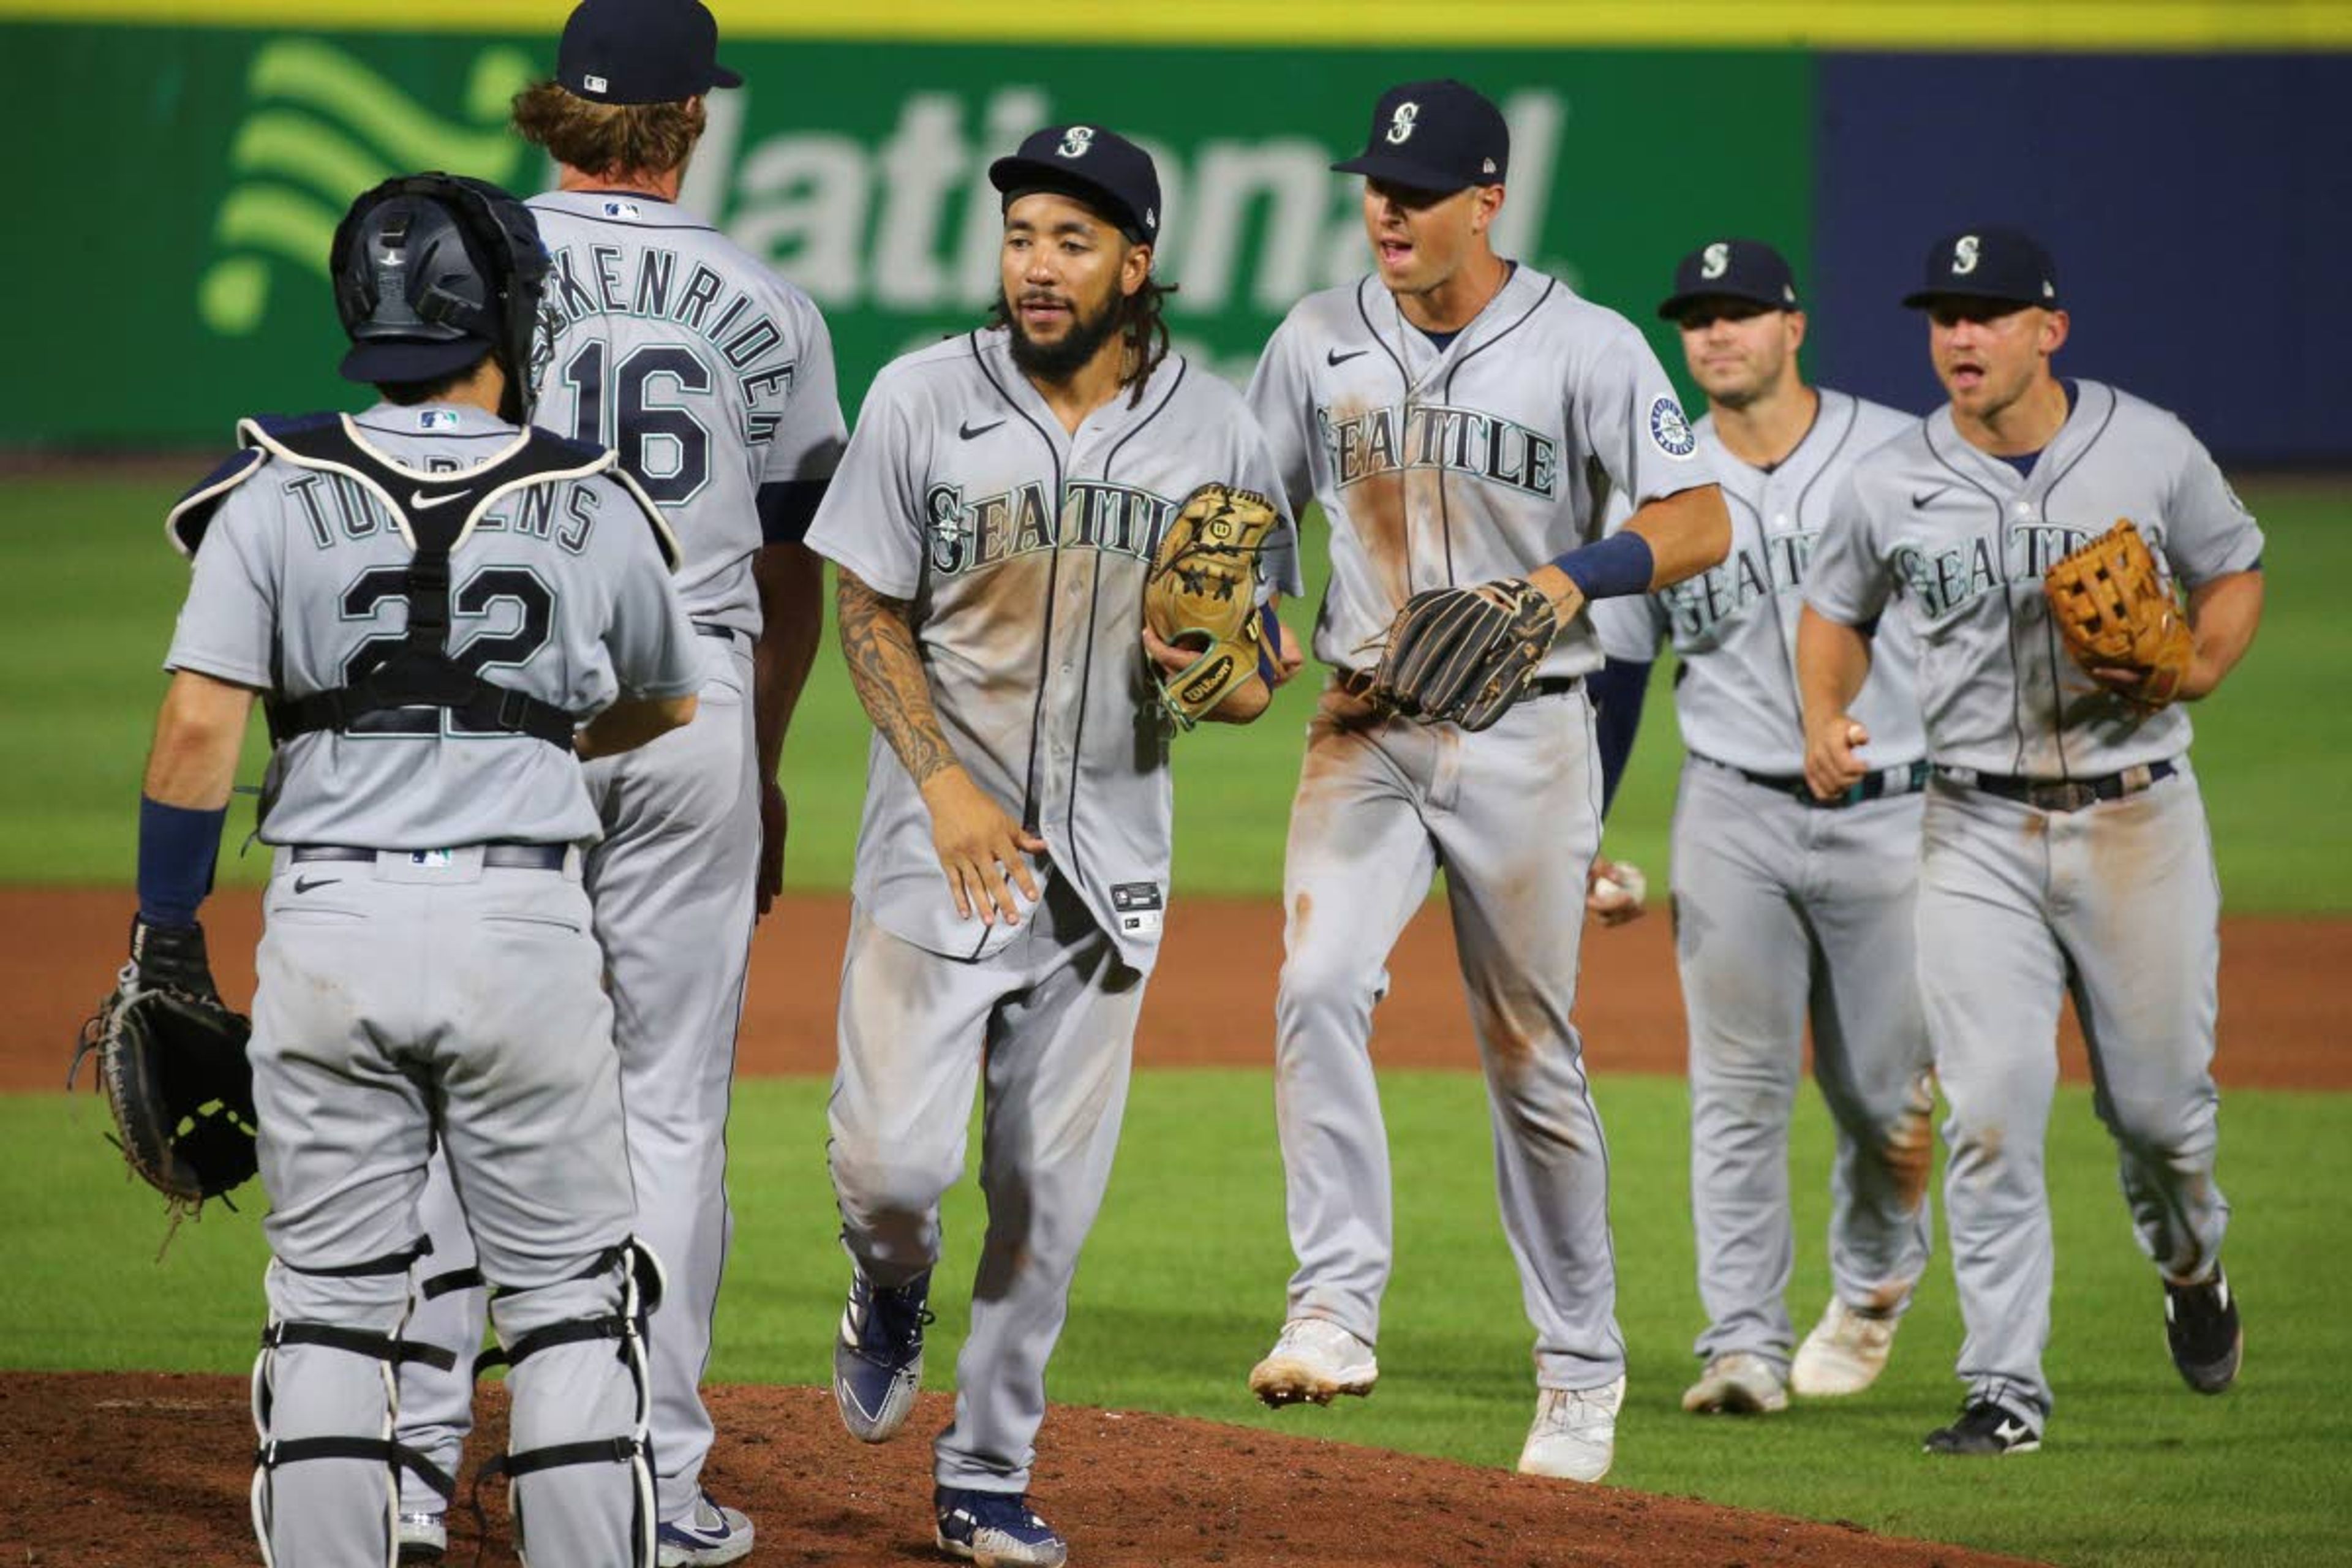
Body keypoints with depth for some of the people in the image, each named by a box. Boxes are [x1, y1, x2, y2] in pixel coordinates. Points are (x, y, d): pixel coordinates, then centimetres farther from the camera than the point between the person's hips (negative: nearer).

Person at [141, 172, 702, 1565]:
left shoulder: (279, 496, -1)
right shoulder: (593, 507, 3)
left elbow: (199, 729, -8)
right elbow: (667, 703, 20)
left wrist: (167, 934, -1)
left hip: (329, 927, 1)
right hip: (524, 926, 0)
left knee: (332, 1306, 7)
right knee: (571, 1300, 9)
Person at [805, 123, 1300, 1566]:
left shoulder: (1217, 431, -1)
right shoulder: (924, 401, -6)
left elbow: (1258, 670, 7)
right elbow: (871, 616, 0)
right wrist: (946, 785, -12)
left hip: (1108, 858, 2)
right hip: (944, 840, -2)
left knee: (1051, 1192, 4)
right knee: (893, 1158, -11)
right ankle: (892, 1295, 26)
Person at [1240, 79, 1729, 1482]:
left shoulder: (1586, 349, -7)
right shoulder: (1320, 342, 4)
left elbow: (1702, 524, -13)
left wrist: (1572, 578, -30)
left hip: (1526, 740, -2)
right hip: (1363, 729, 2)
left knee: (1534, 1056, 5)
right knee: (1320, 984, -22)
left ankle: (1582, 1370, 18)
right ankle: (1338, 1308, -24)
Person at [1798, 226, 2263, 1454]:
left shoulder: (2150, 452, -3)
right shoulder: (1890, 486, -1)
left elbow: (2234, 573, 11)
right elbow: (1836, 612, 15)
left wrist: (2190, 673, -9)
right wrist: (1824, 720, -4)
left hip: (2137, 816, 0)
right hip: (1977, 834, 0)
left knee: (2156, 1098, 8)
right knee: (1991, 1112, -9)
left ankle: (2189, 1263, 42)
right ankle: (2006, 1388, -3)